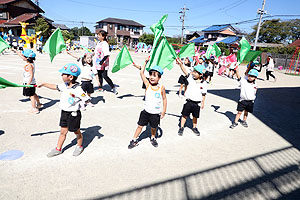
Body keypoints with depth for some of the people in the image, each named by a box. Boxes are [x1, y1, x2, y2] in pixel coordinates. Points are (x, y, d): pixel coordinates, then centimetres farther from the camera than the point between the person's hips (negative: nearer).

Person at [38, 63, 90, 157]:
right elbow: (55, 87, 18)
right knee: (63, 131, 17)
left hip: (73, 114, -7)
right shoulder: (64, 86, 1)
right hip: (64, 112, 7)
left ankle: (79, 146, 36)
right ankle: (58, 149, 31)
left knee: (77, 131, 14)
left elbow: (87, 99, -22)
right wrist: (43, 84, 21)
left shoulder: (77, 89, -23)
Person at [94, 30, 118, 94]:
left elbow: (107, 54, -24)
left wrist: (102, 61, -30)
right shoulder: (98, 43, 13)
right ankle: (100, 88, 26)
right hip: (98, 63, 9)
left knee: (105, 76, -10)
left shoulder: (105, 44, -15)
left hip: (103, 64, -9)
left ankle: (113, 88, -1)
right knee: (99, 76, 14)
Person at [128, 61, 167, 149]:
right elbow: (141, 73, -13)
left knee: (154, 127, 19)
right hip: (146, 111, 0)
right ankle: (134, 140, 25)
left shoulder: (161, 88, -9)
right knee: (140, 125, 9)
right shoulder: (147, 84, -8)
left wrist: (164, 111, -1)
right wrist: (145, 62, -11)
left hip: (156, 113, 0)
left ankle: (153, 138, 46)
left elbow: (164, 99, 0)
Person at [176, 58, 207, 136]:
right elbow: (185, 71, -21)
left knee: (195, 116, 16)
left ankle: (194, 127, 38)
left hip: (197, 103, 0)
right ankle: (181, 127, 25)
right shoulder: (190, 78, -7)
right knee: (185, 115, 9)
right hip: (189, 101, 0)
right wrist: (180, 64, -35)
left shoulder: (204, 83, -8)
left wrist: (203, 102, 2)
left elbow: (203, 94, 0)